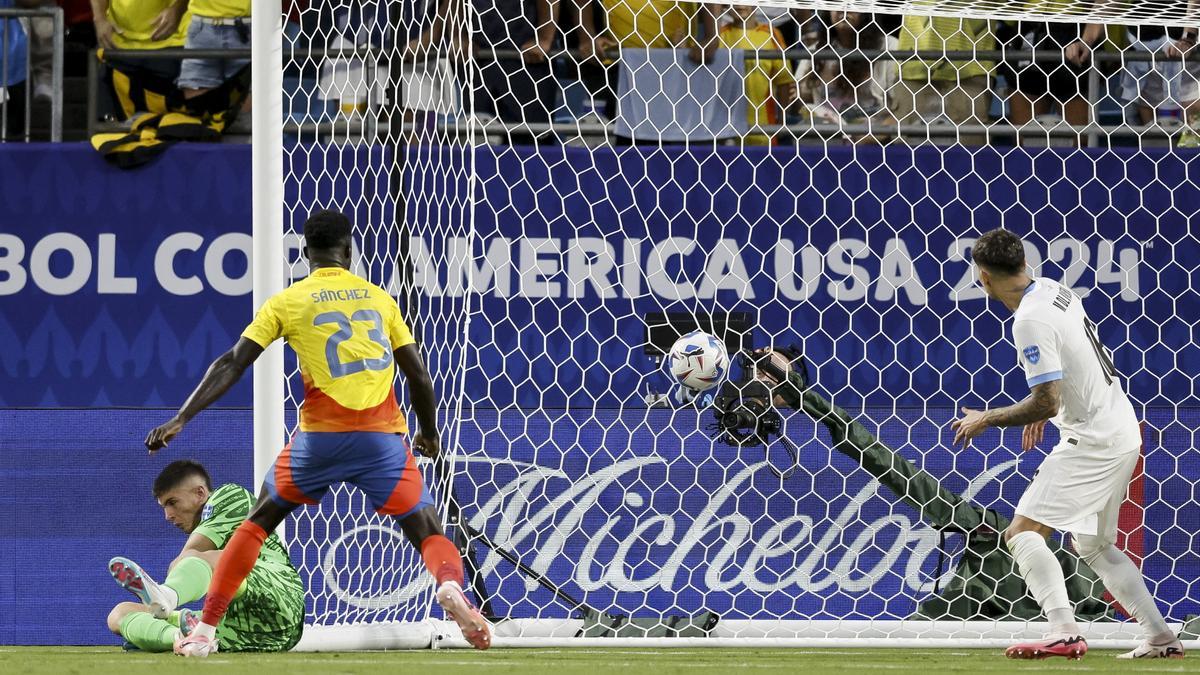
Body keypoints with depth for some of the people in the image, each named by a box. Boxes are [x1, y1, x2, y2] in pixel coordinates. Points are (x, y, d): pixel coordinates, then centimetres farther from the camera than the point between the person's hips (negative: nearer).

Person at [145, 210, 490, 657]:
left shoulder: (286, 302, 8)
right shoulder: (379, 298, 13)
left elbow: (232, 365, 1)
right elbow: (419, 375, 13)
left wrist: (181, 420, 2)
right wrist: (429, 434, 29)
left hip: (320, 437, 0)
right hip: (382, 437, 0)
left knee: (258, 522, 19)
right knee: (428, 531, 6)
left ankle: (204, 631, 14)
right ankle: (449, 584, -29)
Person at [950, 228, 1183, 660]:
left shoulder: (1031, 320, -21)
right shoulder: (1054, 291, 8)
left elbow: (1047, 401, -23)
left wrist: (987, 419, -10)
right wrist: (1041, 413, 29)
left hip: (1093, 442, -10)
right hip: (1123, 433, 10)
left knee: (1023, 531, -15)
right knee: (1095, 546, 21)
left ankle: (1064, 632, -31)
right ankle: (1160, 638, 19)